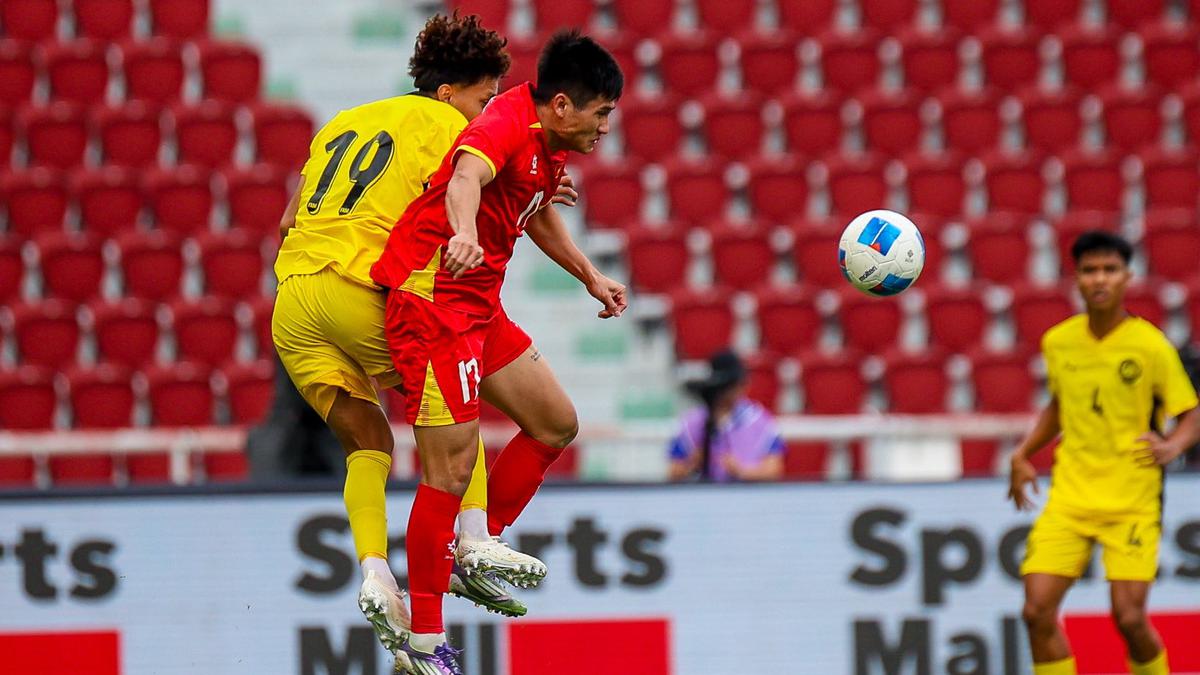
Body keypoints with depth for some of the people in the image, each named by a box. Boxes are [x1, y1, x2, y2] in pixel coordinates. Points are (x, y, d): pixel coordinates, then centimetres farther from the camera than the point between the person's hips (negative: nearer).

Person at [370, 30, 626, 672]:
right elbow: (466, 177, -42)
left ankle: (478, 549, 26)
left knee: (556, 424, 15)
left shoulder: (550, 144, 11)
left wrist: (590, 276, 37)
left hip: (480, 308, 10)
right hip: (433, 302, -10)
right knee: (450, 471, -11)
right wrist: (463, 234, -62)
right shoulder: (507, 125, -19)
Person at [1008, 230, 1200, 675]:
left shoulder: (1149, 346, -9)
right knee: (1038, 611, -10)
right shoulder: (1057, 342, 5)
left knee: (1129, 617, -10)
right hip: (1069, 496, 4)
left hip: (1132, 501, -4)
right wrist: (1023, 455, 14)